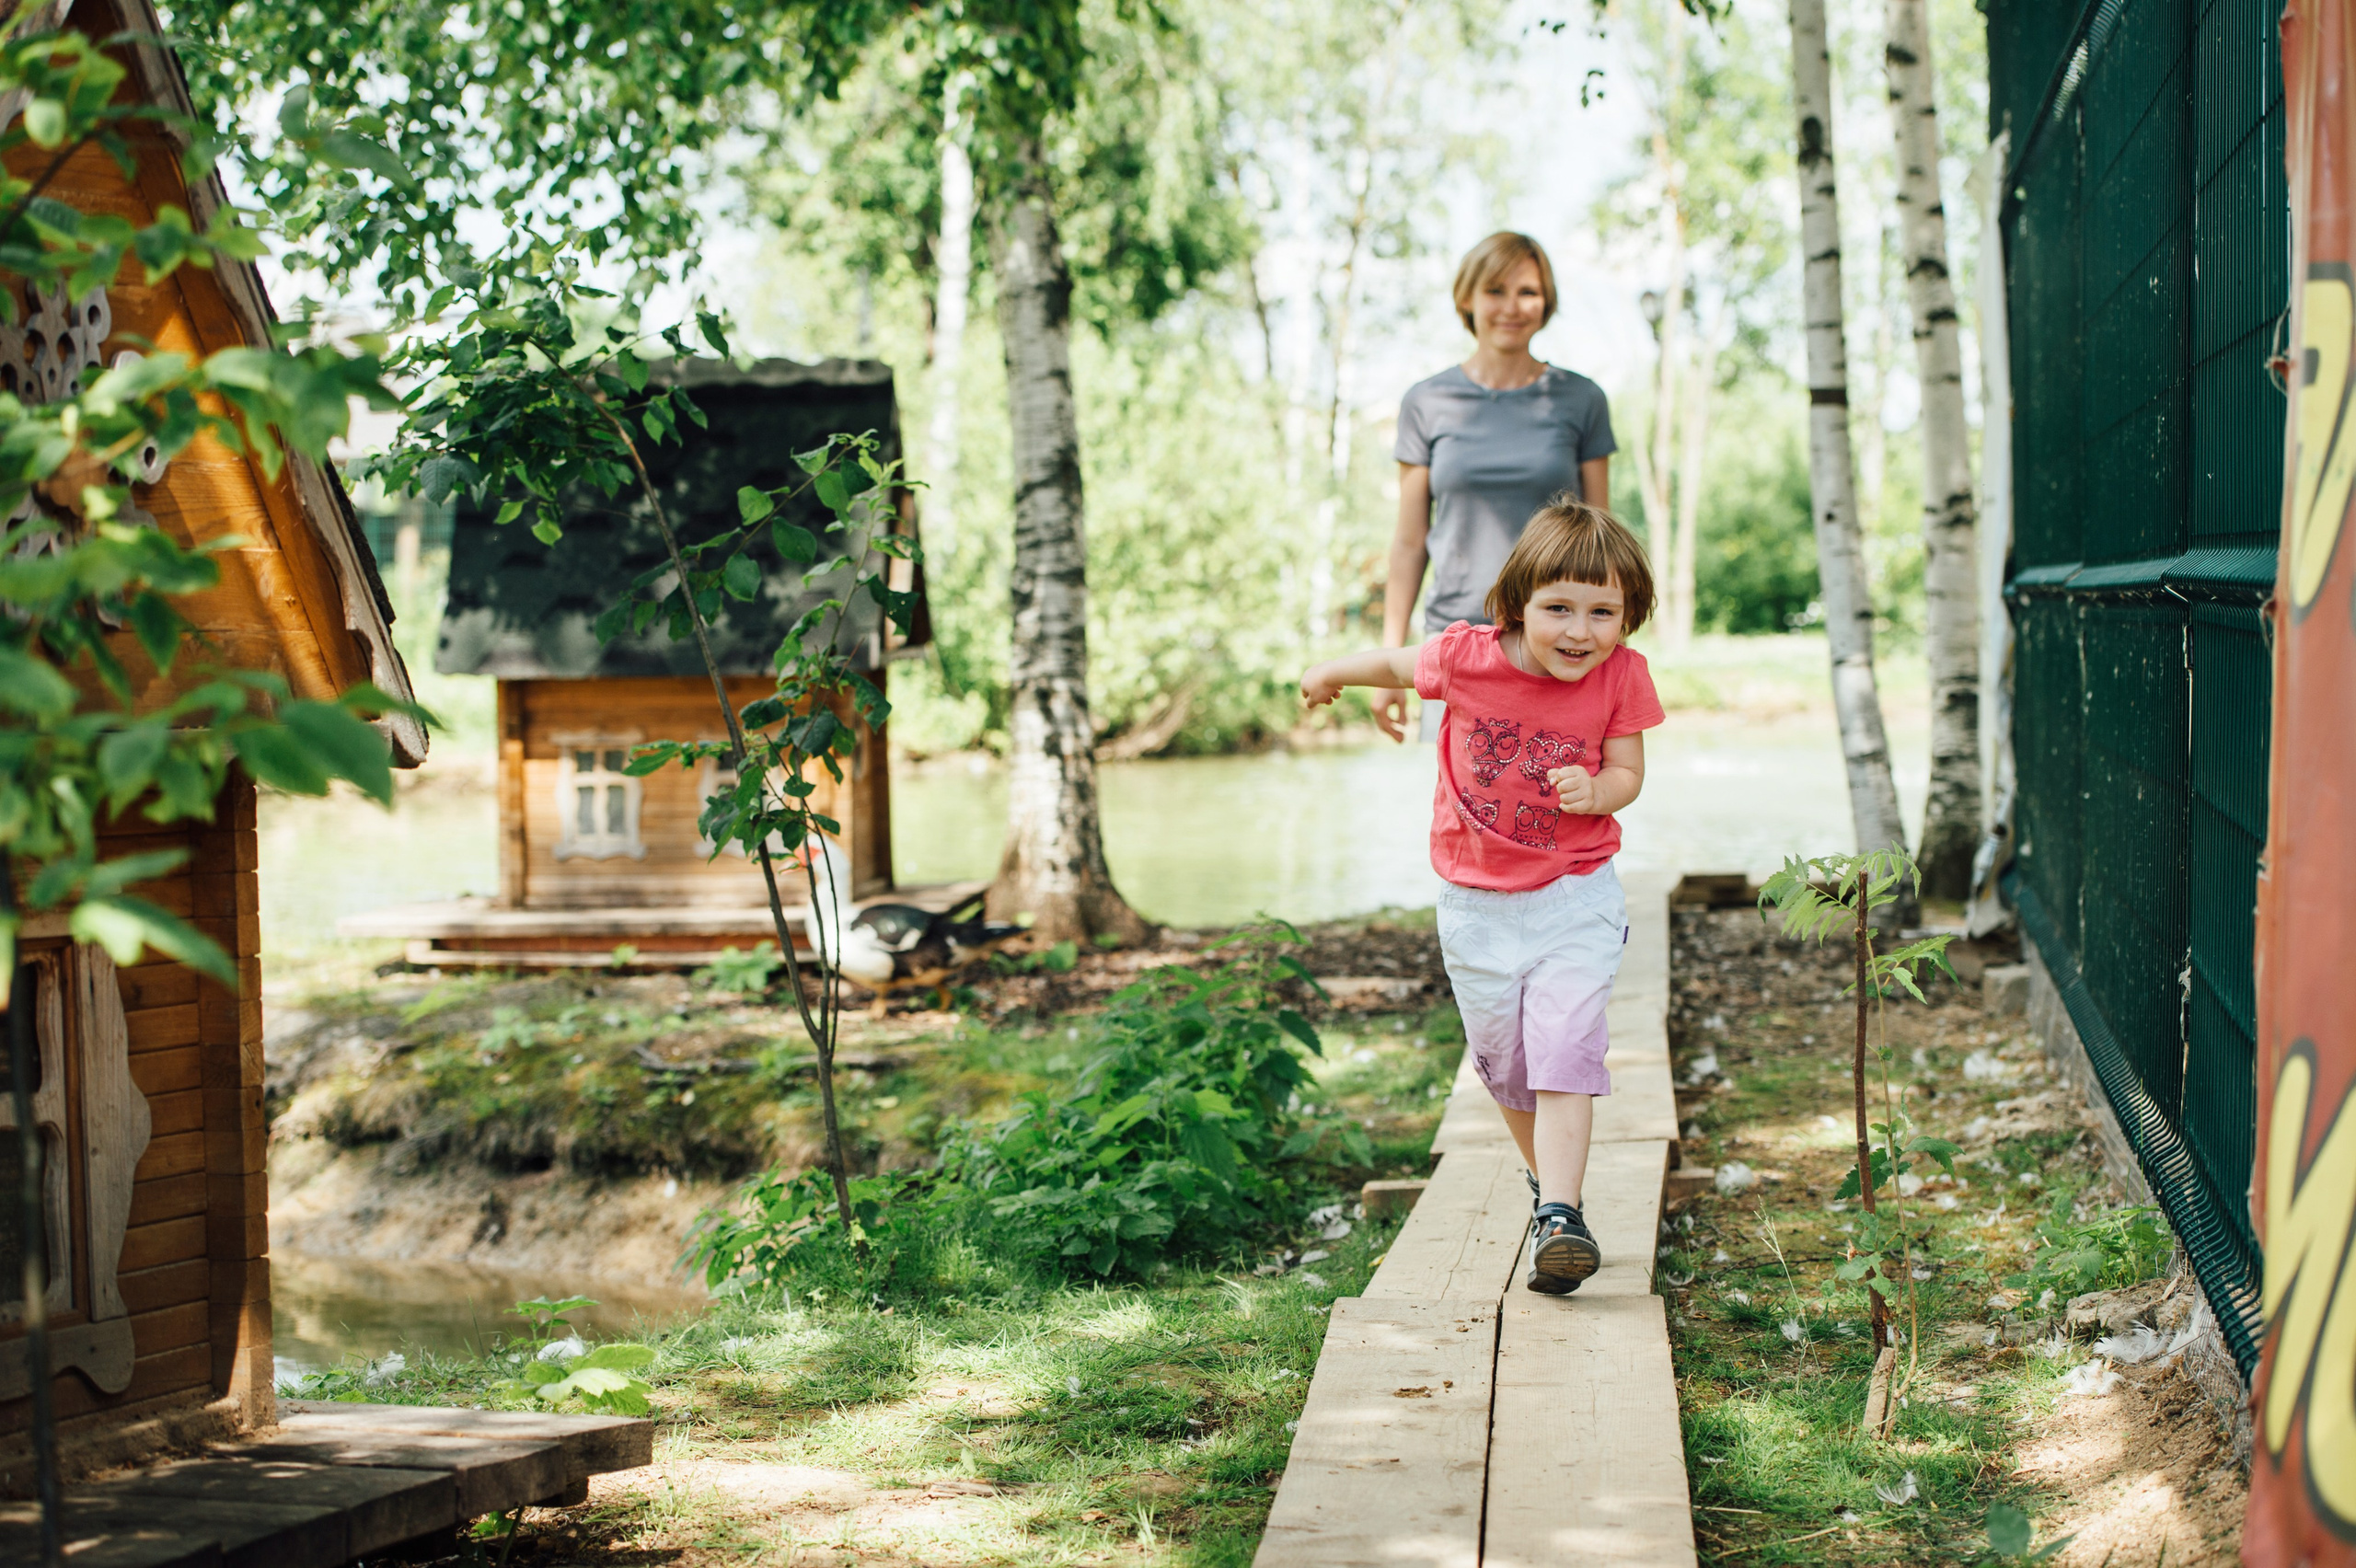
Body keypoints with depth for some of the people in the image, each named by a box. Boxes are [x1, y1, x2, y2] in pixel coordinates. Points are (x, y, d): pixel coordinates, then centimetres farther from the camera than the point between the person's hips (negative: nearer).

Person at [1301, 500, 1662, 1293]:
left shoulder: (1620, 677, -14)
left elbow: (1627, 773, -4)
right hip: (1477, 903, 2)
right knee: (1506, 1062, 14)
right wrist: (1329, 675, 24)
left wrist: (1597, 792, -28)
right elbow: (1393, 664, 5)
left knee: (1563, 1055, -17)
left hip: (1574, 898, -2)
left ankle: (1561, 1220, -20)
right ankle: (1549, 1181, 38)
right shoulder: (1467, 657, -16)